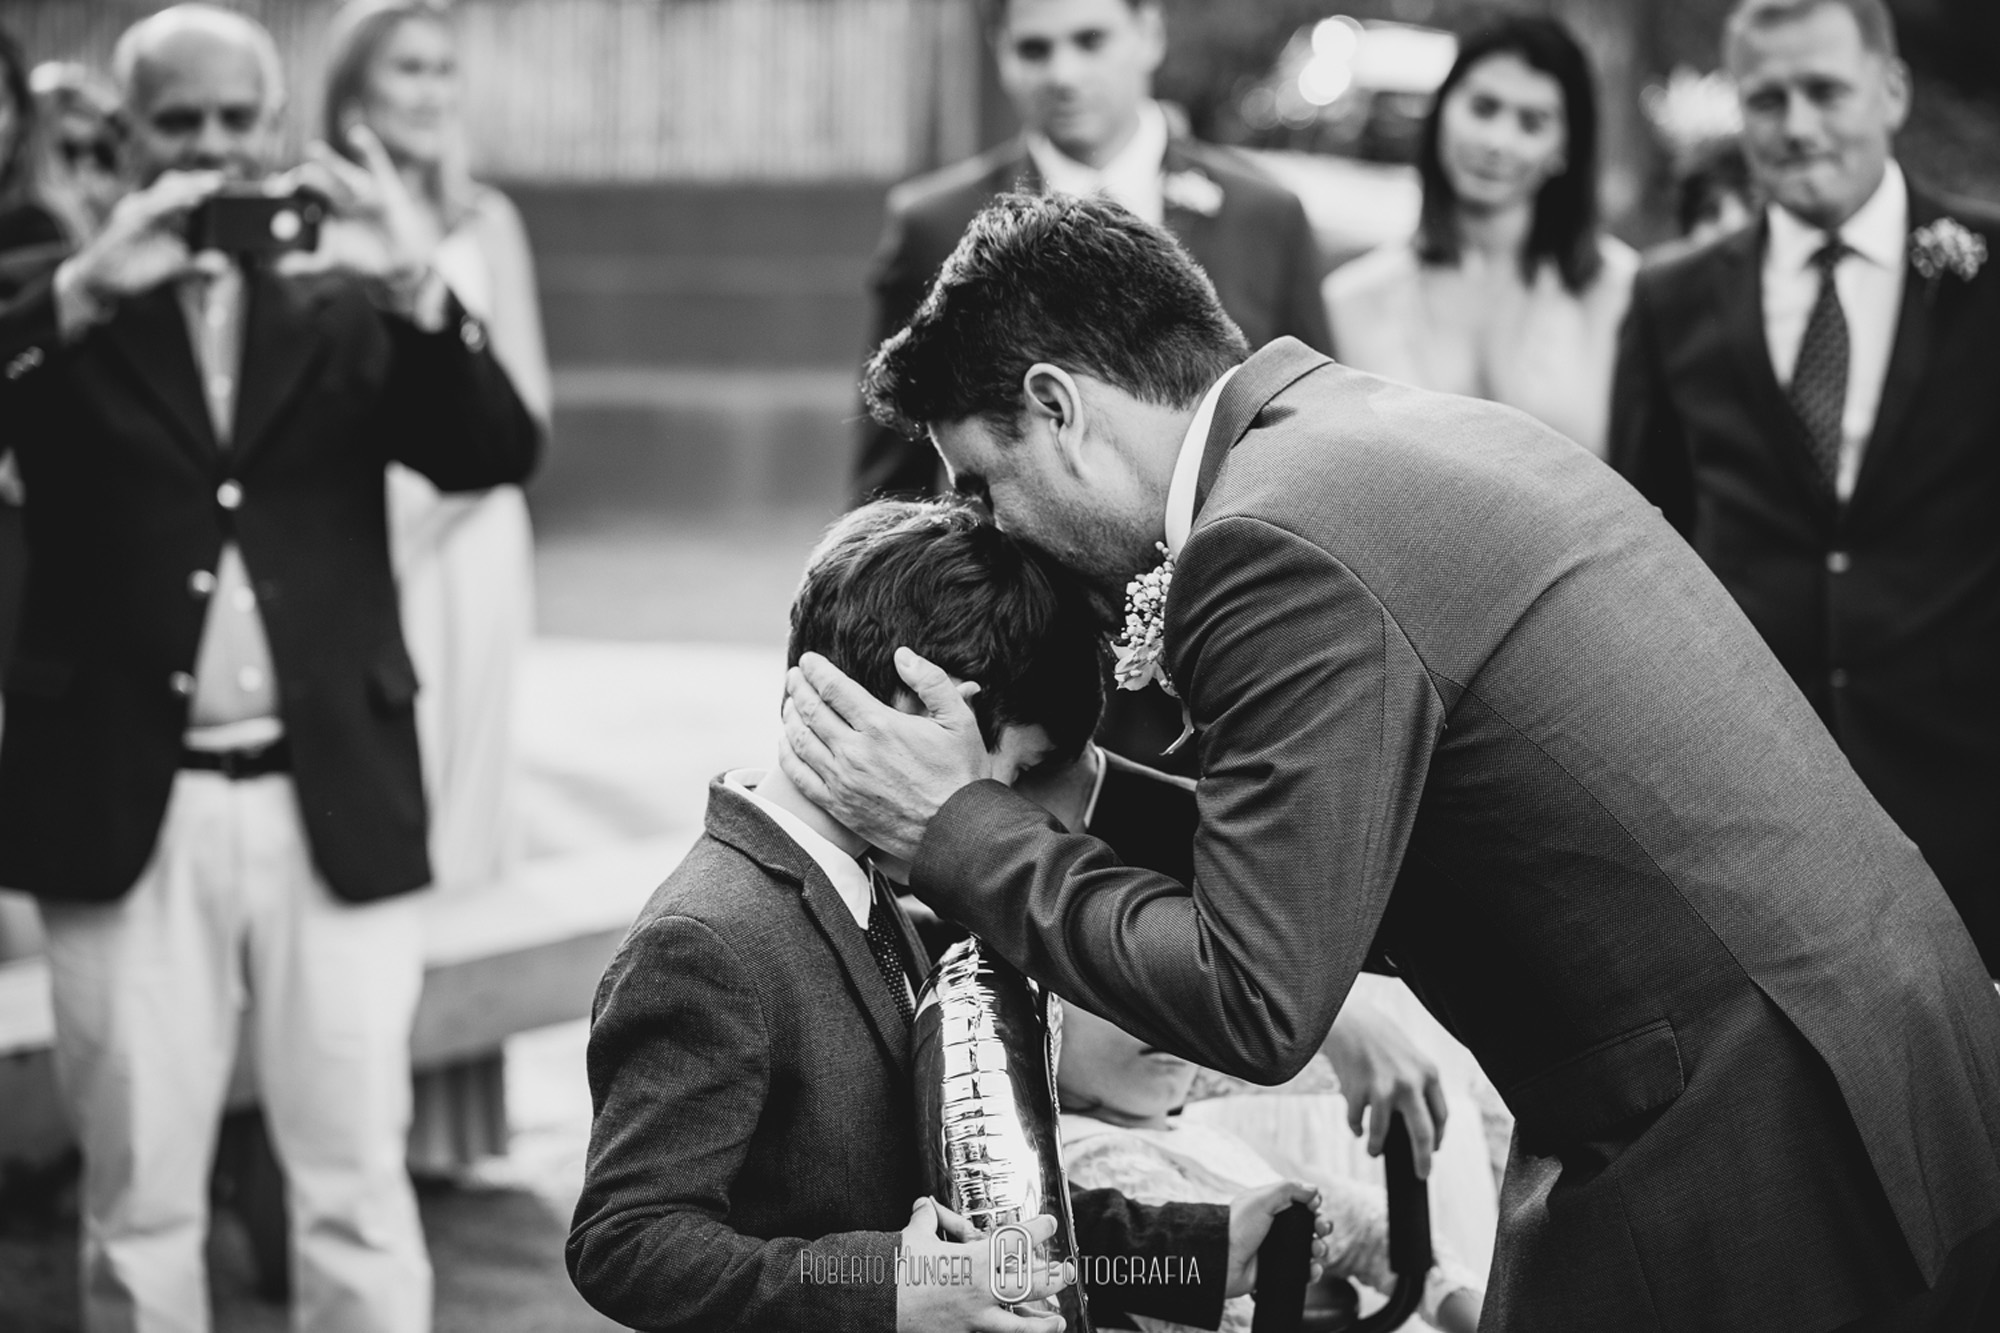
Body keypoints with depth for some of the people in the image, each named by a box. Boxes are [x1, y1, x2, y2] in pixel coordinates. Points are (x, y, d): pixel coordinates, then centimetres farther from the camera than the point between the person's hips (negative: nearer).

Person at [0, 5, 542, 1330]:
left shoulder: (349, 315, 8)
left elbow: (497, 453, -4)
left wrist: (420, 291, -19)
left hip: (333, 808, 1)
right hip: (132, 815, 0)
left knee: (359, 1191, 4)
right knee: (140, 1206, 7)